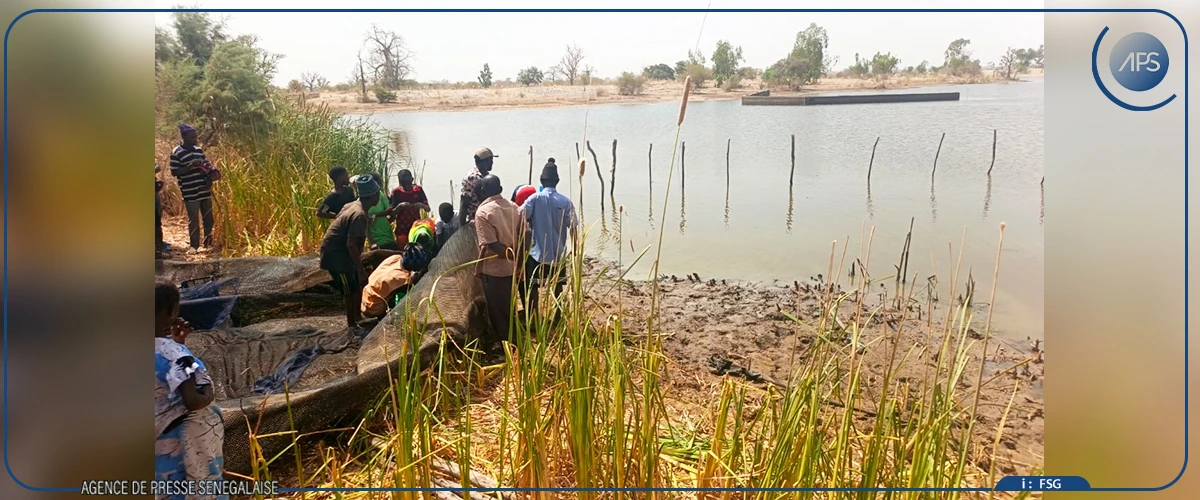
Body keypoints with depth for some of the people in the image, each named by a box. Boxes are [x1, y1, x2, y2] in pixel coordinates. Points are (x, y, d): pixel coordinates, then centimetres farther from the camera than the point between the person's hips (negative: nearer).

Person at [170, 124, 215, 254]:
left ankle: (208, 243, 24)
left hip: (205, 191, 6)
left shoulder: (199, 149, 10)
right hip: (190, 193, -6)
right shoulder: (176, 153, -8)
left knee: (208, 218, 11)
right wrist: (190, 166, -22)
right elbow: (174, 172, -10)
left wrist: (210, 179, 0)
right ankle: (194, 246, 11)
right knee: (193, 219, 0)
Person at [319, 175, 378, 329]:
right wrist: (360, 269, -25)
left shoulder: (353, 205, 5)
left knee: (358, 283, 19)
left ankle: (357, 316, 33)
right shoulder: (359, 215, -25)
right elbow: (351, 245, -29)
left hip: (339, 251, 10)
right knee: (350, 290, 1)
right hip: (335, 254, -10)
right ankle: (352, 325, 13)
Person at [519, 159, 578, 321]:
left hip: (537, 252, -2)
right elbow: (573, 228, -5)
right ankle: (558, 317, 27)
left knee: (532, 286, 10)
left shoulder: (535, 198, -9)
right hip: (558, 252, 2)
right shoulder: (566, 201, -4)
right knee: (557, 286, 18)